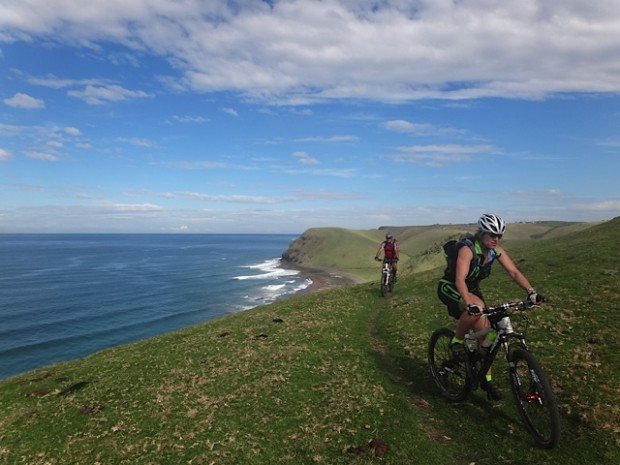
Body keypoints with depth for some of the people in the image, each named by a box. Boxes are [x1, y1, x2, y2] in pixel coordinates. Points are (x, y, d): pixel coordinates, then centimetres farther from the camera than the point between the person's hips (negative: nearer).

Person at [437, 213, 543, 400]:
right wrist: (469, 303, -55)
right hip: (450, 288, -6)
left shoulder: (496, 251, -9)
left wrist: (531, 291, -30)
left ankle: (487, 379, 14)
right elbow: (460, 279, -41)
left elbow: (514, 272, -14)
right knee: (477, 308, -37)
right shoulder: (467, 249, -30)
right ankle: (457, 341, -12)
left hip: (472, 289, 7)